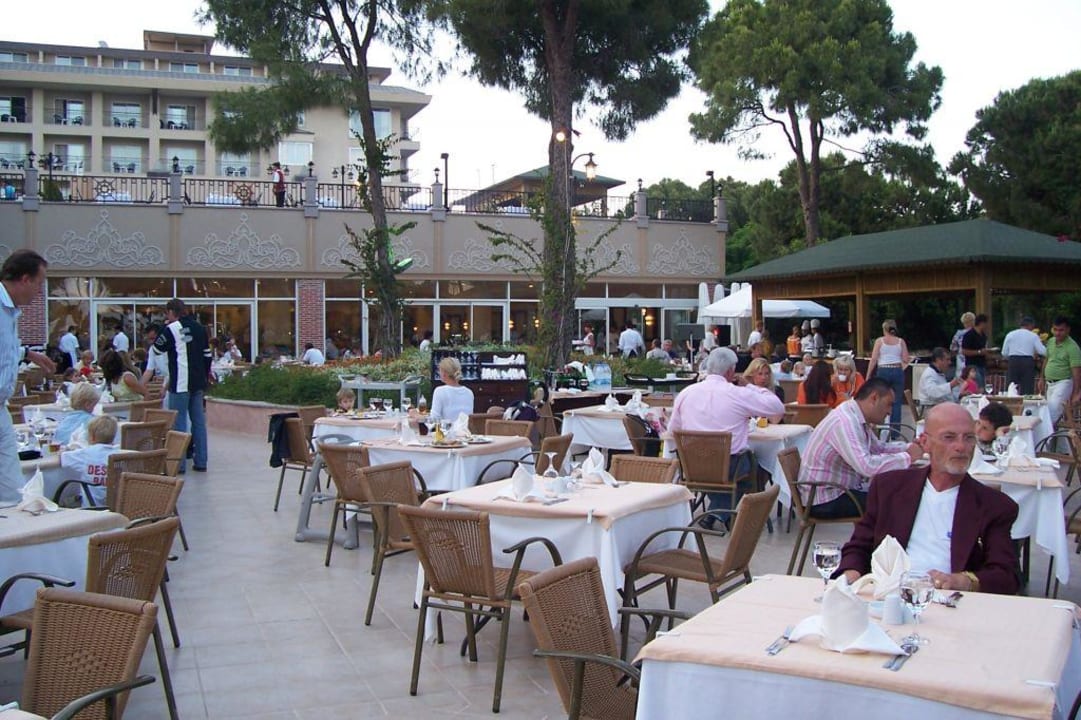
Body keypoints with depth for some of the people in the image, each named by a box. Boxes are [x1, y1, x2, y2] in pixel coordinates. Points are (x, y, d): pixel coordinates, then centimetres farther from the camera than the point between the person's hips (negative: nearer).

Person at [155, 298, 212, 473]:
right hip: (198, 383, 6)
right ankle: (200, 462, 13)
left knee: (178, 421, -2)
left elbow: (158, 348, 4)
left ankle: (179, 463, -2)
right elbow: (207, 354, 14)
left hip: (180, 383, -6)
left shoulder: (171, 329, -9)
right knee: (199, 421, 10)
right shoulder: (199, 328, 10)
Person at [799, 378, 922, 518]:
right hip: (825, 499, -10)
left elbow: (879, 447, 20)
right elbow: (866, 466, -36)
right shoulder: (844, 422, -25)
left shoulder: (856, 417, 5)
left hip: (840, 490, 10)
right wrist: (907, 457, -24)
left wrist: (910, 447, 4)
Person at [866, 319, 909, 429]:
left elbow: (873, 360, -3)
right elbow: (906, 360, 3)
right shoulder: (901, 341, 7)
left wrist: (868, 376, 1)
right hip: (898, 371, 1)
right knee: (896, 402, 3)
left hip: (883, 371, -1)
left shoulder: (879, 341, 3)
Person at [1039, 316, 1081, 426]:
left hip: (1064, 383, -8)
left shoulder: (1072, 347, -16)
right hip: (1050, 384, 8)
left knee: (1053, 411, -19)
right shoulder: (1050, 342, 7)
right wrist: (1042, 379, 19)